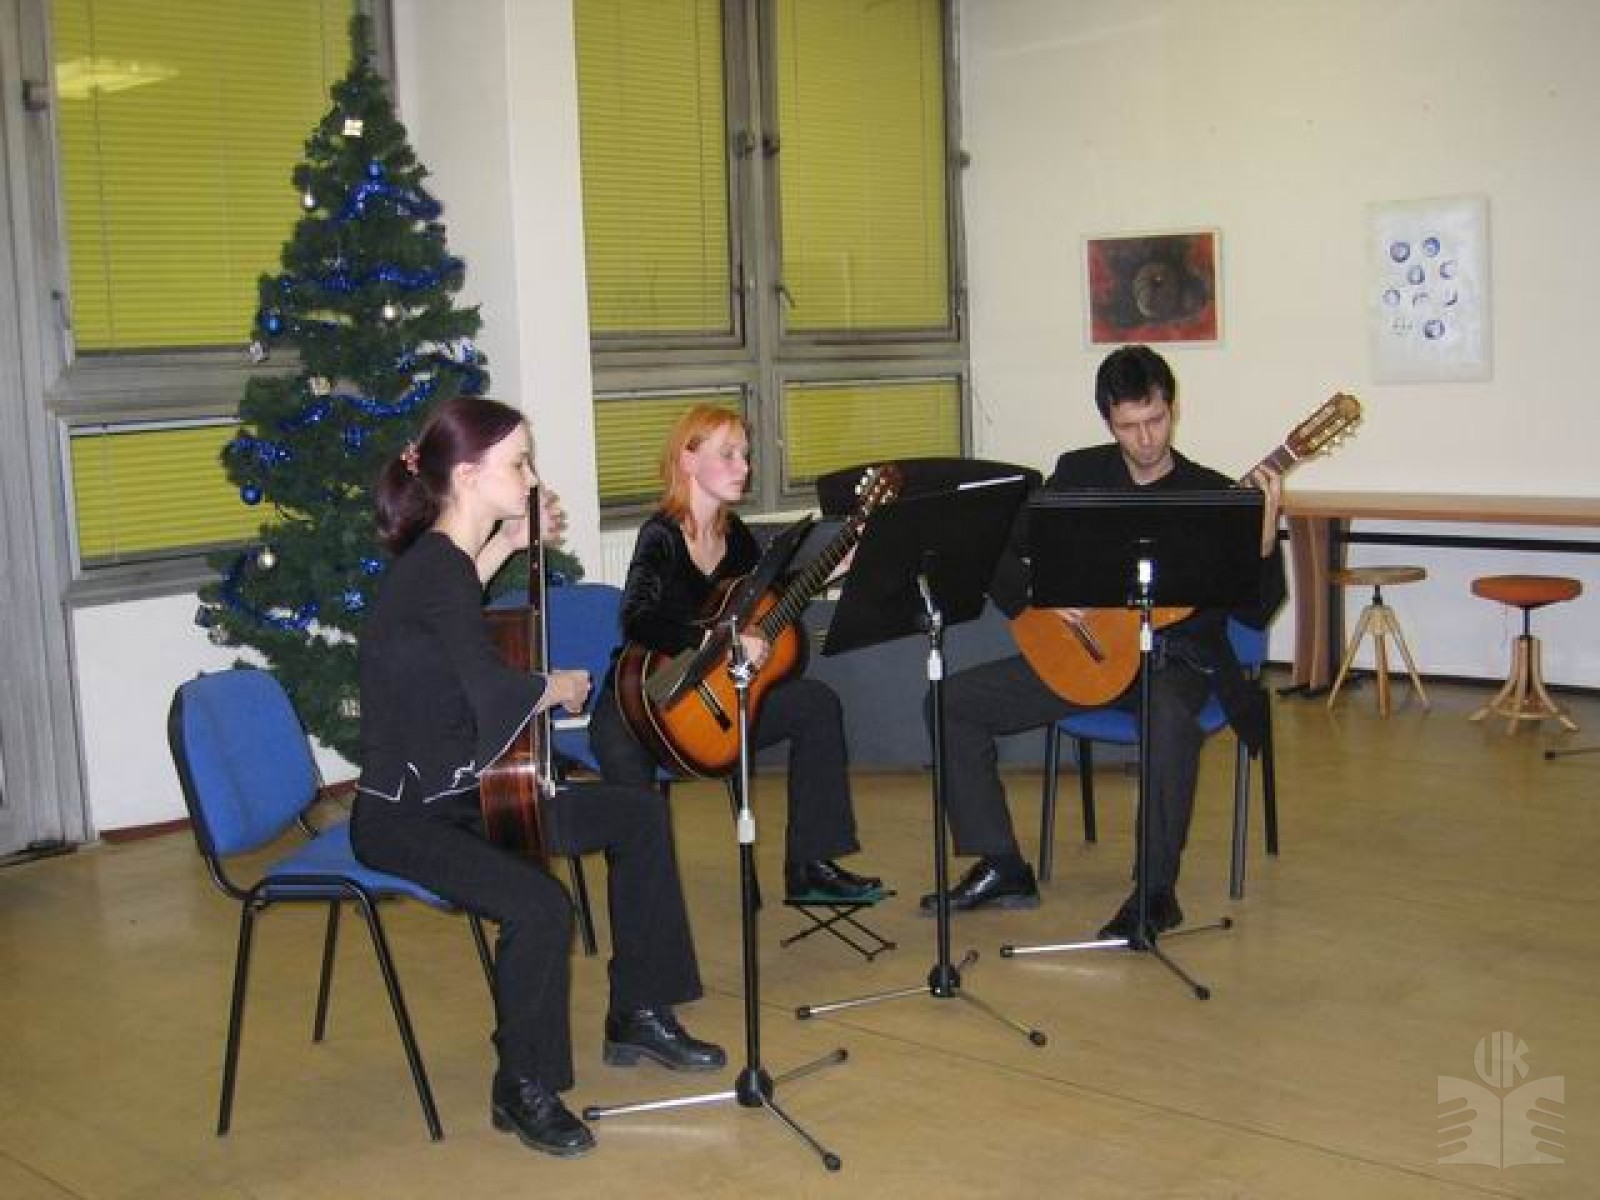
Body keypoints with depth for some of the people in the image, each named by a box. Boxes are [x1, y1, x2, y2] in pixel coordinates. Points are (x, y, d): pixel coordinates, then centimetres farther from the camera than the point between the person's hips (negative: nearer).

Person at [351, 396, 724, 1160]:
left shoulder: (439, 558, 6)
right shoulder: (434, 569, -23)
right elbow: (495, 696, -35)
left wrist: (507, 544, 19)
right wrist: (558, 687, -14)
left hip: (467, 793, 10)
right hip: (403, 815, -10)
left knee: (638, 813, 10)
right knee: (541, 904, -33)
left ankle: (637, 1017, 20)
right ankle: (525, 1089, -8)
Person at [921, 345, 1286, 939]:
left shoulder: (1214, 495, -2)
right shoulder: (1078, 474, 6)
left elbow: (1256, 612, -8)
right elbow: (997, 553, 6)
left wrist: (1265, 534, -24)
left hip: (1175, 658, -4)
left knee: (1171, 718, -40)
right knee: (952, 700, -9)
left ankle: (1157, 892, -22)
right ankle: (1003, 868, -2)